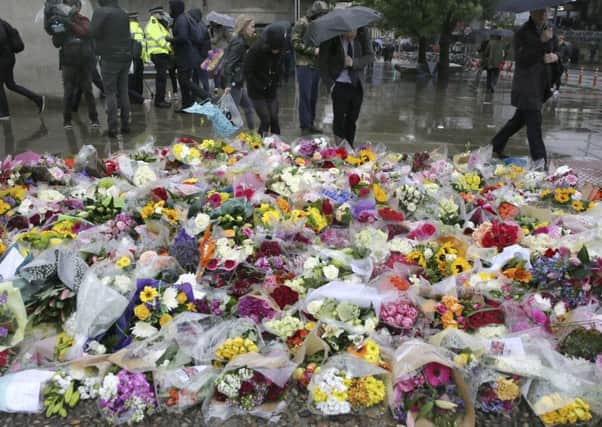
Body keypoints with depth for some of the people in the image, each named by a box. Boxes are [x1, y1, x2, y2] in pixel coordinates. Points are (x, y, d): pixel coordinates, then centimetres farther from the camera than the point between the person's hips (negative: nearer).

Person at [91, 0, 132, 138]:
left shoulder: (101, 11, -9)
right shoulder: (123, 13, 11)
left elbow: (93, 32, -14)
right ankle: (125, 124, 15)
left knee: (110, 92, -2)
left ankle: (113, 127, -6)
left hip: (110, 57, -6)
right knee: (123, 91, 12)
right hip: (126, 56, 6)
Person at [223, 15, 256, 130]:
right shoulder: (239, 43, -16)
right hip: (233, 82, -10)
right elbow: (229, 64, -24)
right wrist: (228, 85, -29)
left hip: (238, 82, 10)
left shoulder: (242, 41, 13)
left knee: (249, 108, 17)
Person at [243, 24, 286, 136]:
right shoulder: (256, 50, -20)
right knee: (265, 119, -7)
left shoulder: (280, 51, -7)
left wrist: (275, 84, -2)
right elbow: (247, 72, -15)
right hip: (257, 92, -4)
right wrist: (261, 87, -14)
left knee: (274, 118, 1)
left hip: (272, 91, 4)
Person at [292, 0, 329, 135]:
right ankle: (305, 126, 0)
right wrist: (313, 50, -17)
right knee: (305, 96, -5)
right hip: (304, 65, -7)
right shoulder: (302, 23, -6)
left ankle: (311, 123, 19)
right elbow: (296, 43, -13)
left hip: (317, 66, 7)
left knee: (314, 96, 10)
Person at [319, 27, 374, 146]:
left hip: (357, 85, 3)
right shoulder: (331, 38, -13)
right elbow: (323, 63, -5)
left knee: (352, 120, 9)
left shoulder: (362, 34, -7)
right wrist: (330, 83, -10)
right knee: (339, 119, -6)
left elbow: (370, 56, -5)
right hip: (340, 85, -3)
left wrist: (354, 62, -22)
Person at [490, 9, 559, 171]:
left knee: (519, 119, 15)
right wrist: (541, 42, -27)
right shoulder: (522, 33, -9)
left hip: (540, 87, 8)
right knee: (534, 123, -13)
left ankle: (495, 147, 29)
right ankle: (540, 161, -14)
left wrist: (554, 57, -2)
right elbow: (521, 59, -19)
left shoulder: (548, 32, 14)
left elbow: (552, 54, 22)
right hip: (526, 87, -8)